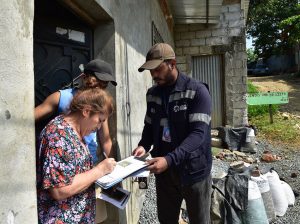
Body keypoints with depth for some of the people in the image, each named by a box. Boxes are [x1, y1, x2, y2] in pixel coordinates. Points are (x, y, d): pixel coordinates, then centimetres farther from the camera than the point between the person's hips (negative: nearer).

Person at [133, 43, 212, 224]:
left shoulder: (197, 91, -14)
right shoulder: (152, 93, 4)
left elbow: (198, 133, -22)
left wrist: (169, 159, -32)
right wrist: (144, 146, -8)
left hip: (193, 170, -4)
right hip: (164, 170, 5)